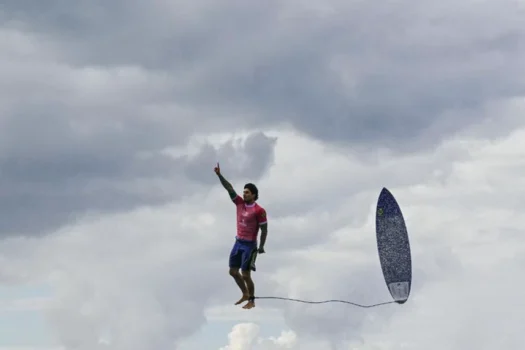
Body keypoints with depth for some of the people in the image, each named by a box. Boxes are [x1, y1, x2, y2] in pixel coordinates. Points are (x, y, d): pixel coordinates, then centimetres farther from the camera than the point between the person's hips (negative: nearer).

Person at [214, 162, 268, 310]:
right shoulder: (240, 203, 2)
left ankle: (251, 301, 11)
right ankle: (245, 294, 31)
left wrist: (261, 246, -13)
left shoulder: (259, 210, -15)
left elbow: (264, 229, -11)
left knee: (246, 275, -4)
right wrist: (219, 175, -10)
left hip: (249, 245, -7)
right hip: (238, 242, 7)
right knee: (233, 271, 12)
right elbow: (229, 188, -2)